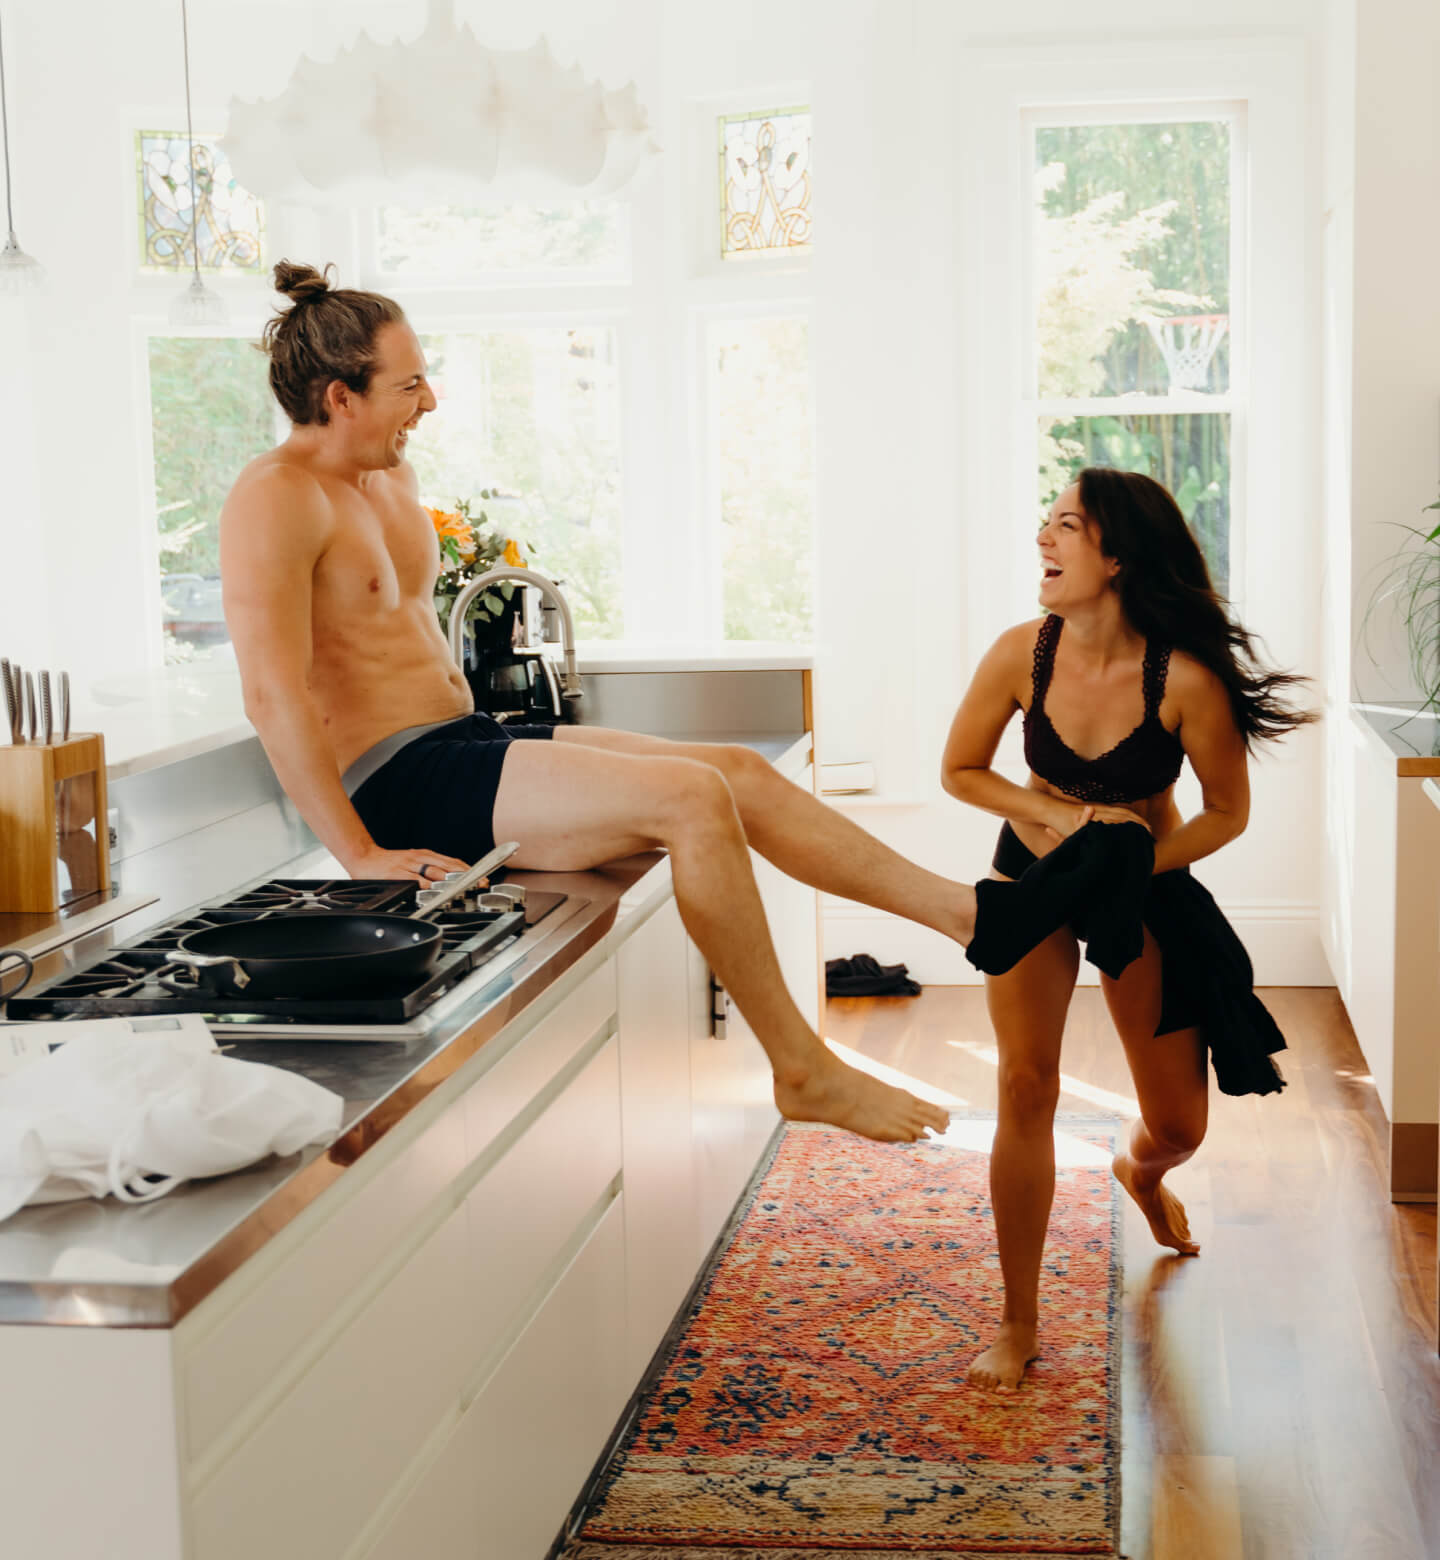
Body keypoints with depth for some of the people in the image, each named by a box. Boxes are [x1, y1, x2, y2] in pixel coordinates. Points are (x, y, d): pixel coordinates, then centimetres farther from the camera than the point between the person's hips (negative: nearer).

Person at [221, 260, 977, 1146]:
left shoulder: (394, 478, 16)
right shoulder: (277, 500, -14)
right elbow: (274, 695, -23)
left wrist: (487, 748, 18)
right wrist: (362, 855, -25)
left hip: (466, 742, 10)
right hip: (396, 782, -10)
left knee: (742, 772, 0)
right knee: (689, 797, -22)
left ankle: (971, 912, 2)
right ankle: (803, 1071, -12)